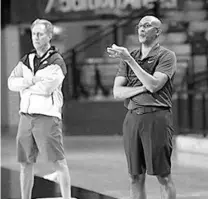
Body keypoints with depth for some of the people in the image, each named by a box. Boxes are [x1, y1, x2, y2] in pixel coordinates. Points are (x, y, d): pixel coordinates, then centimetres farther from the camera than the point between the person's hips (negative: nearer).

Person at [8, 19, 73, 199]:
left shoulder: (56, 62, -5)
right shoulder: (26, 60, 14)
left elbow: (46, 88, -17)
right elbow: (12, 82, 4)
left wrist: (25, 85, -3)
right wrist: (32, 82, -12)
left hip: (47, 116, -6)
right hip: (26, 116, 6)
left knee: (59, 162, -5)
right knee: (25, 163, 9)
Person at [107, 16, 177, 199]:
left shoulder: (166, 56, 1)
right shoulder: (128, 57, 15)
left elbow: (154, 85, -14)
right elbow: (117, 92, 6)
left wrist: (129, 60, -15)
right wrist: (144, 88, -10)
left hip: (156, 117, -5)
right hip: (132, 118, 5)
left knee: (163, 175, -4)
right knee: (136, 177, 5)